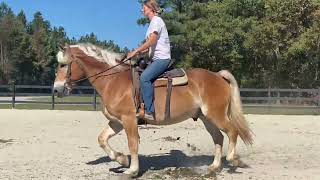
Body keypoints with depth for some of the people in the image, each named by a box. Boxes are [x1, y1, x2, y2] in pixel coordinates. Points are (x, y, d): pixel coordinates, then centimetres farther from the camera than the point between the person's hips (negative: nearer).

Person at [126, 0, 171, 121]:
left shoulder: (156, 20, -7)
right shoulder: (153, 23, 21)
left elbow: (151, 41, -18)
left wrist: (135, 51, -15)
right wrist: (139, 52, 7)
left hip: (162, 58, -10)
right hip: (157, 59, 10)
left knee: (144, 77, -28)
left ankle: (149, 112, -29)